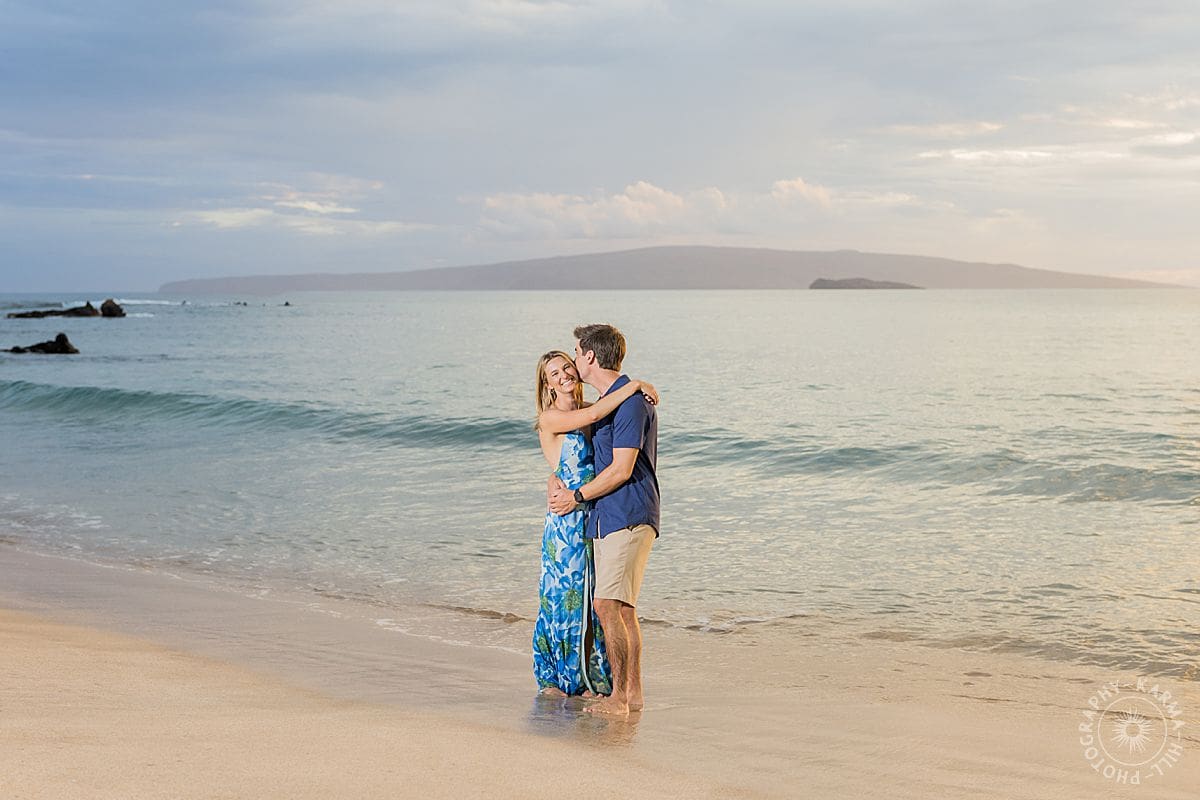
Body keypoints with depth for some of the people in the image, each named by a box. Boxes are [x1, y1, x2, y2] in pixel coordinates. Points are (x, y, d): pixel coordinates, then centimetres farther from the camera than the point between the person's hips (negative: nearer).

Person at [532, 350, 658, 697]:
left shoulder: (590, 411, 11)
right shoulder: (549, 419, -8)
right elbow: (592, 415, -24)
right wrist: (635, 385, -19)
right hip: (567, 521, -5)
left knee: (594, 598, 8)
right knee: (564, 595, 2)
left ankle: (590, 677, 18)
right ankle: (553, 677, 17)